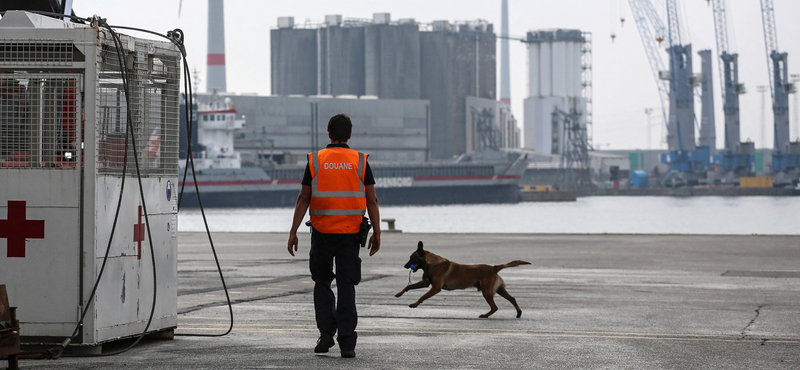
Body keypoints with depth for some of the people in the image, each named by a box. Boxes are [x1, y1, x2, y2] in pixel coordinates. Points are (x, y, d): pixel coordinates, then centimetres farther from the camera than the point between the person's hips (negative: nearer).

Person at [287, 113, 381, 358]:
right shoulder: (360, 162, 2)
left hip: (322, 231, 0)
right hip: (350, 231, 0)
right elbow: (371, 201, -1)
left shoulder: (315, 161, 1)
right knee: (346, 287, 2)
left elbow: (303, 199, -2)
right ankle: (347, 343, -3)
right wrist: (376, 233, 2)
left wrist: (293, 232, 0)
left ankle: (326, 332, 1)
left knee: (322, 283, 15)